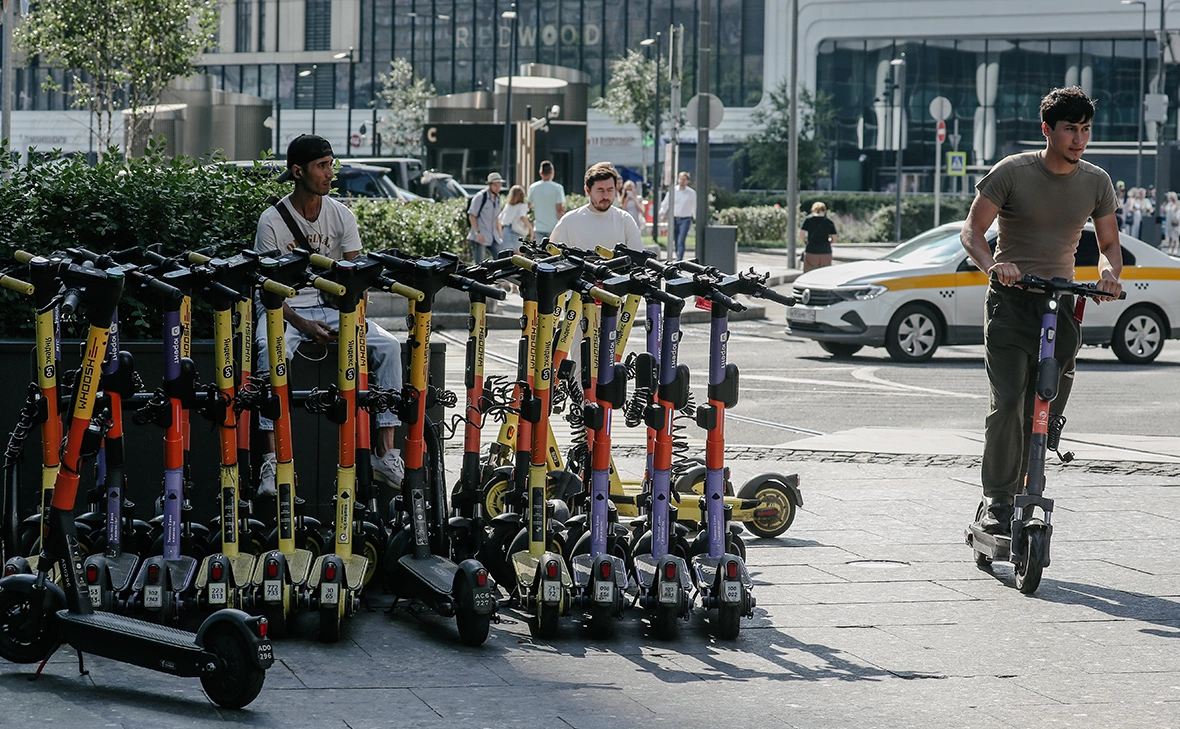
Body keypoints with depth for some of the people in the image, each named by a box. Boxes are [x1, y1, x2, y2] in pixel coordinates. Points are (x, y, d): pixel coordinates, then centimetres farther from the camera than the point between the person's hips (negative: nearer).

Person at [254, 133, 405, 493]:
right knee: (272, 351, -37)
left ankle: (385, 450, -17)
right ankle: (273, 456, -36)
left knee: (388, 345, -21)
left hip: (333, 306, 4)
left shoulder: (341, 215, 2)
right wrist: (302, 324, -21)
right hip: (286, 309, -3)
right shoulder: (272, 221, -7)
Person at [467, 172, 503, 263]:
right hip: (480, 237, -7)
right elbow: (472, 216, -11)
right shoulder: (480, 197, -10)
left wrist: (500, 234, 19)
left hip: (493, 237, 7)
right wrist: (477, 233, -19)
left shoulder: (497, 198, 14)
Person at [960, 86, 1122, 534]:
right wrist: (993, 265, -27)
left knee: (1046, 414, 2)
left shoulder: (1097, 182, 4)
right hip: (1010, 300, -4)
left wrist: (1109, 272, -13)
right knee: (1008, 406, -16)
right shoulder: (1012, 173, -7)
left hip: (1061, 302, 4)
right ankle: (997, 502, -8)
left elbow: (1109, 243, 11)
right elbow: (972, 231, -6)